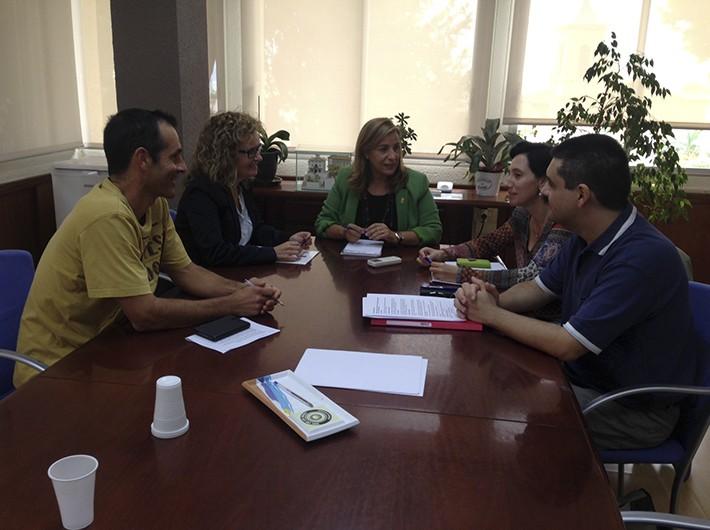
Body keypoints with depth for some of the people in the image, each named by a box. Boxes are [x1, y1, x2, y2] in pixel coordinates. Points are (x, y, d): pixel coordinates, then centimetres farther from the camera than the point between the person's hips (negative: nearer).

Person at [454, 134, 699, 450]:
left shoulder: (643, 257, -29)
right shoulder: (586, 238, 0)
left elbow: (567, 345, -29)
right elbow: (539, 288, 12)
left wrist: (492, 315, -17)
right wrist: (494, 299, -10)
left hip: (634, 410, -8)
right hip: (582, 375, 8)